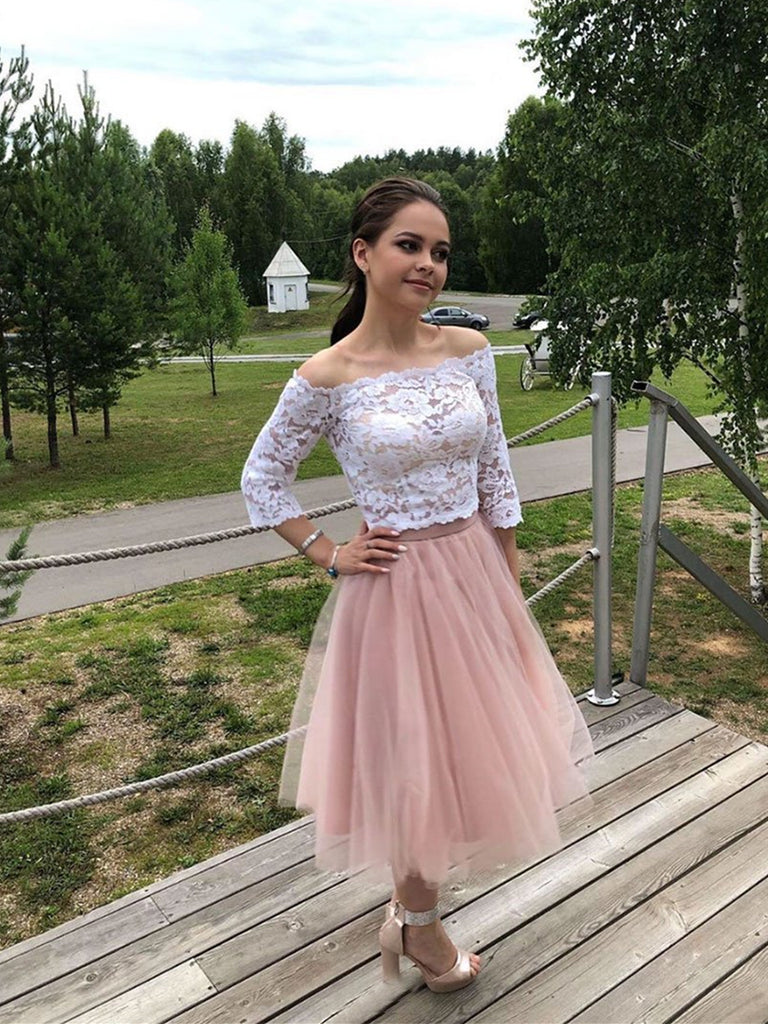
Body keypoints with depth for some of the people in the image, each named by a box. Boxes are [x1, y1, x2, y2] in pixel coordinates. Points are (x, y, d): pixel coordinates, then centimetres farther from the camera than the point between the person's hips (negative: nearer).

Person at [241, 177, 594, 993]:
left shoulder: (469, 351, -1)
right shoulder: (326, 377, -13)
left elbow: (495, 476, 5)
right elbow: (260, 481, -1)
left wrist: (510, 583, 6)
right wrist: (330, 555, -6)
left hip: (475, 576, 5)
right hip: (394, 589, -5)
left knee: (477, 744, 18)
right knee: (415, 758, 11)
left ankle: (411, 906, 47)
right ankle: (419, 925, 41)